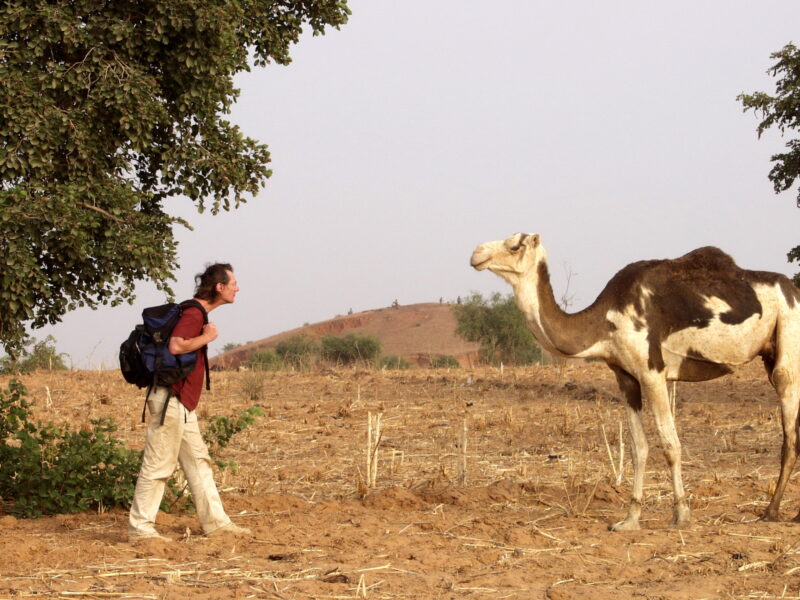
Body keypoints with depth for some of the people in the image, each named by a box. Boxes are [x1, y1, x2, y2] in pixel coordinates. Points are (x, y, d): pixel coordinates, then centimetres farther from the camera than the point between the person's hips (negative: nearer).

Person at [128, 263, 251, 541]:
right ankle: (140, 527, -1)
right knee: (159, 464, -6)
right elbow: (176, 345, -29)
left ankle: (215, 521, 18)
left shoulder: (198, 313, 17)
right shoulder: (193, 313, -15)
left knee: (198, 461, 13)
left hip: (183, 403, 11)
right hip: (171, 399, -11)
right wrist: (207, 337, -16)